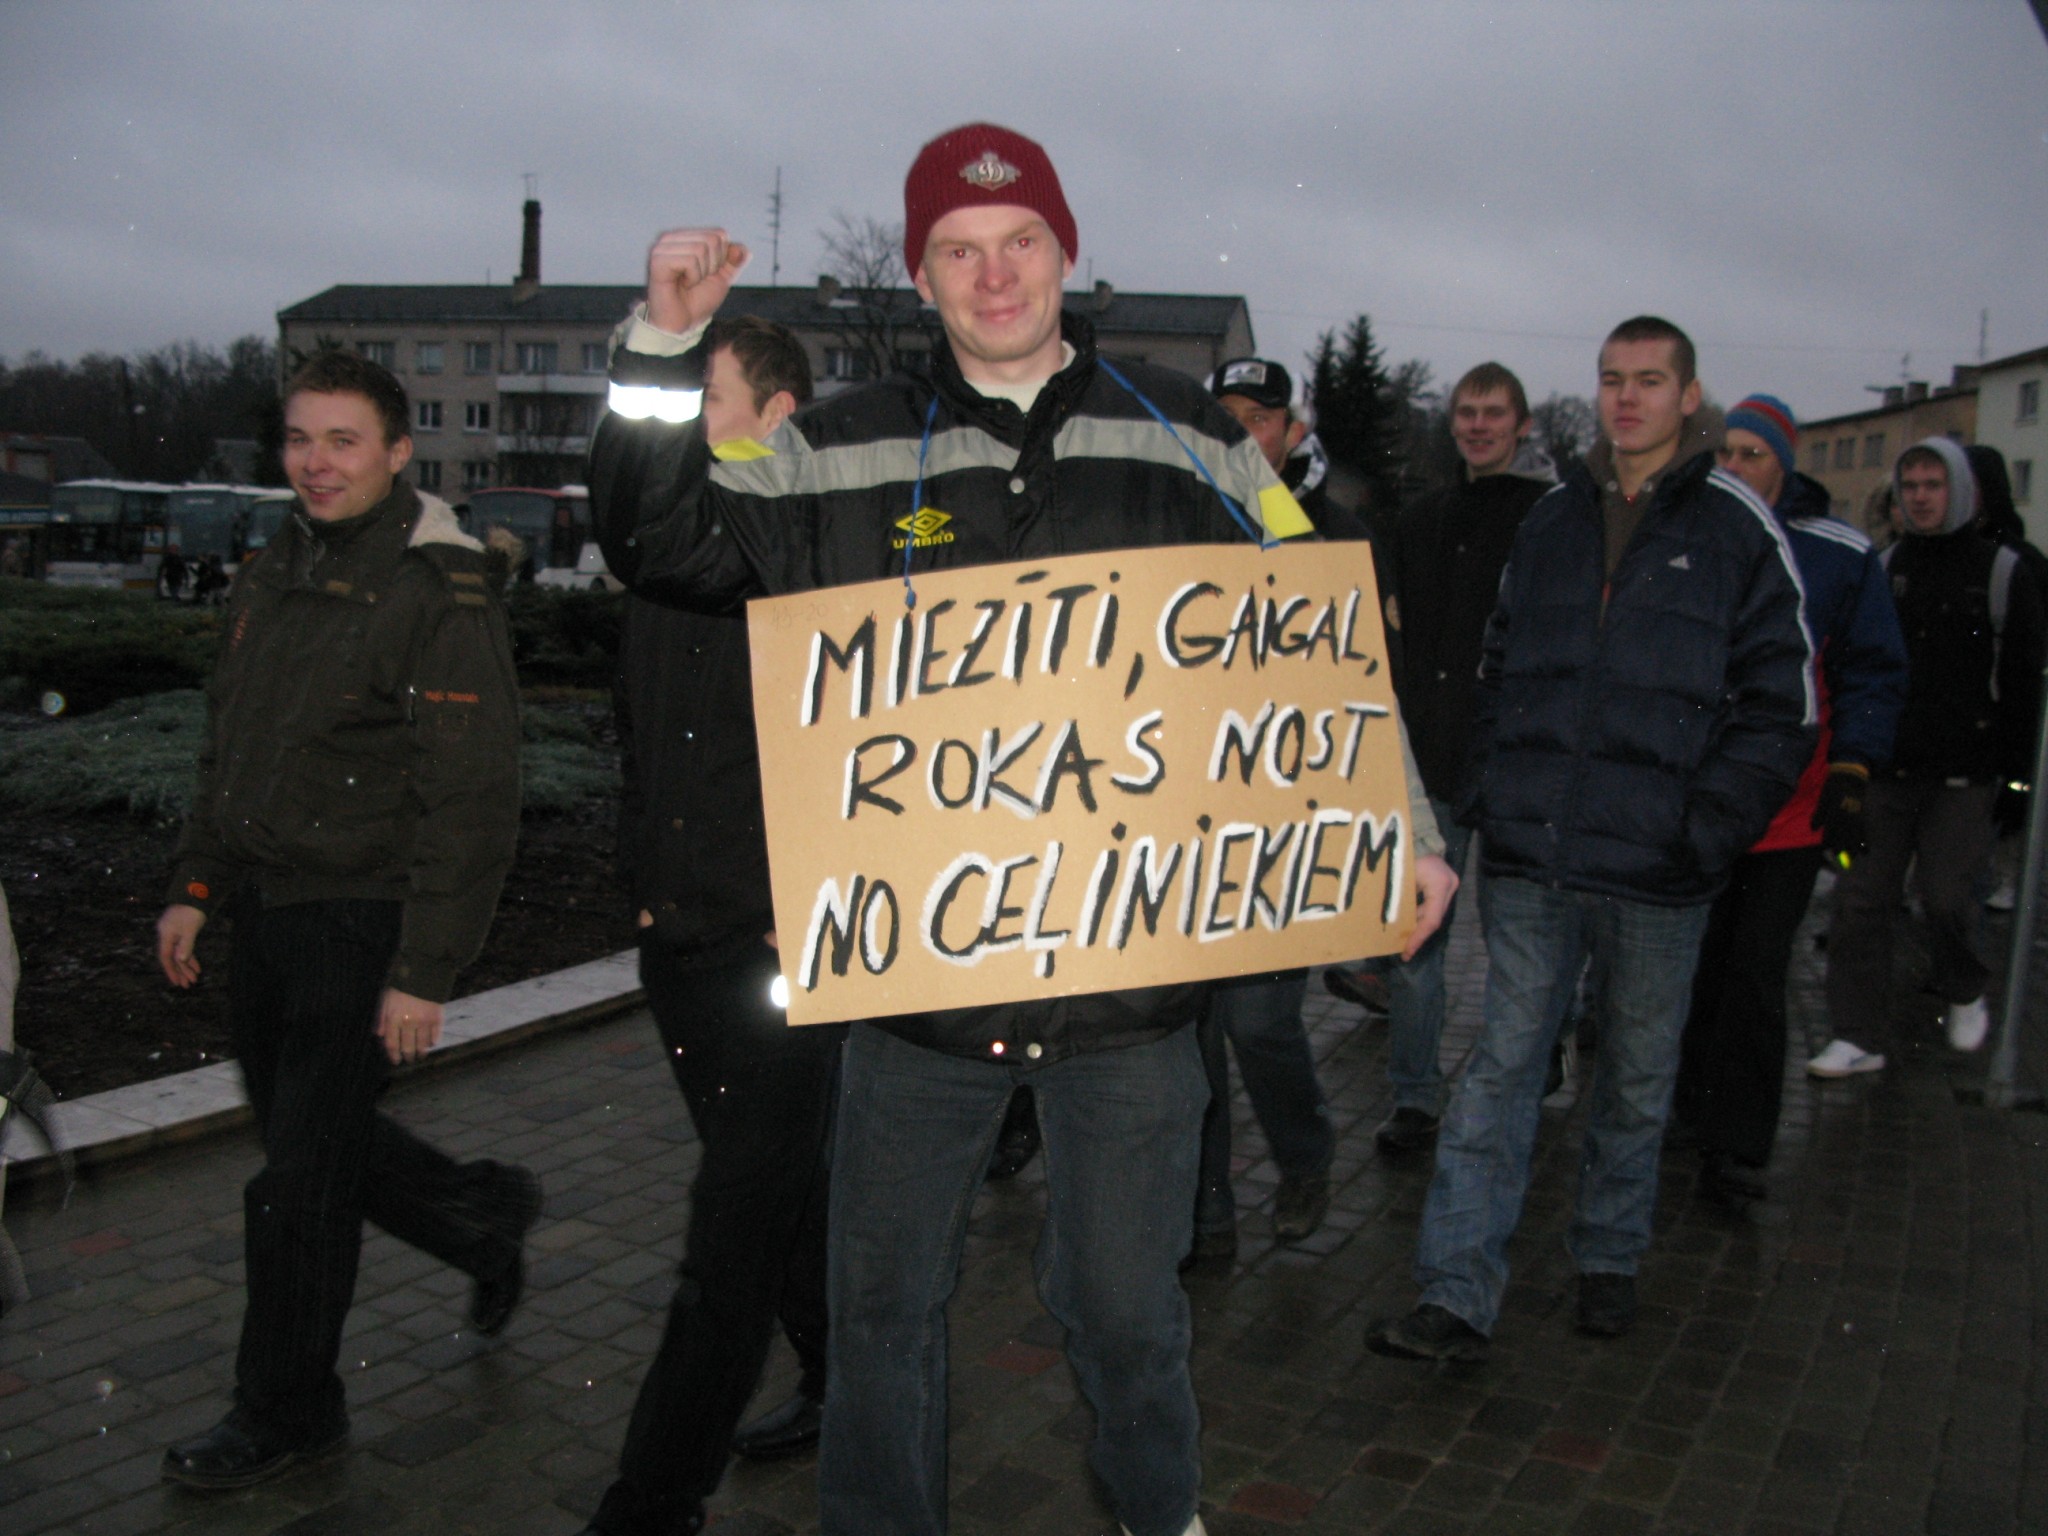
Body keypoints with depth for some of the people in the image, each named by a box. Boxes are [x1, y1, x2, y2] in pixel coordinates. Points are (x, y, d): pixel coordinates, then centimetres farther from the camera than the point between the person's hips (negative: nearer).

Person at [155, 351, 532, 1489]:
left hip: (364, 926, -8)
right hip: (269, 915, 8)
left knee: (302, 1180, 1)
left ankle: (286, 1414, 21)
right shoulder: (273, 580, 11)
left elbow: (473, 804, -19)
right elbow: (228, 752, 21)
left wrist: (425, 972, -21)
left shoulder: (443, 596, -15)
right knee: (312, 1134, 17)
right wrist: (197, 889, 16)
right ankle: (483, 1217, 40)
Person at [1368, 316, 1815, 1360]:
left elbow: (1780, 706, -1)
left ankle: (1608, 1258, 32)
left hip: (1656, 872, -2)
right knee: (1500, 1068, 1)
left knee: (1638, 1076, 13)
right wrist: (1489, 796, 6)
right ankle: (1459, 1296, 4)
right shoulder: (1549, 521, 11)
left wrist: (1706, 831, -11)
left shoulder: (1737, 531, 0)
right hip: (1529, 858, 3)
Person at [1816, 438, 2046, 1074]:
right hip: (1885, 769, 3)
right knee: (1861, 897, -1)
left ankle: (1965, 994, 29)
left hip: (1963, 775, -3)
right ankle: (1859, 1037, 6)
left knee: (1947, 896, -3)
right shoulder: (1883, 568, 10)